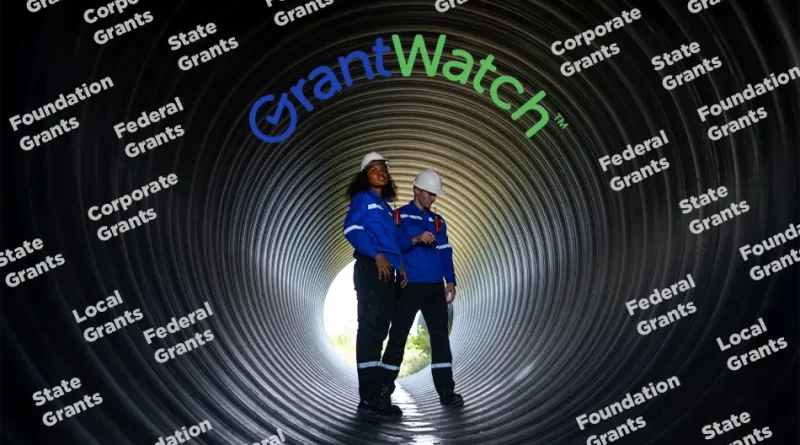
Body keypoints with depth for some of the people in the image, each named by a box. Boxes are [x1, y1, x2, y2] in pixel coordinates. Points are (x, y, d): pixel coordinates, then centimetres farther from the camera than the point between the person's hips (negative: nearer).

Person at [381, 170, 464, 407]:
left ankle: (446, 391, 2)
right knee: (398, 336, -1)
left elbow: (445, 252, 14)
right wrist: (415, 239, -26)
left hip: (435, 287, 5)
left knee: (441, 336, 0)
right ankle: (384, 388, 8)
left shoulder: (438, 221, 18)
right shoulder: (400, 216, 1)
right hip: (408, 286, -5)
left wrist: (450, 281, 4)